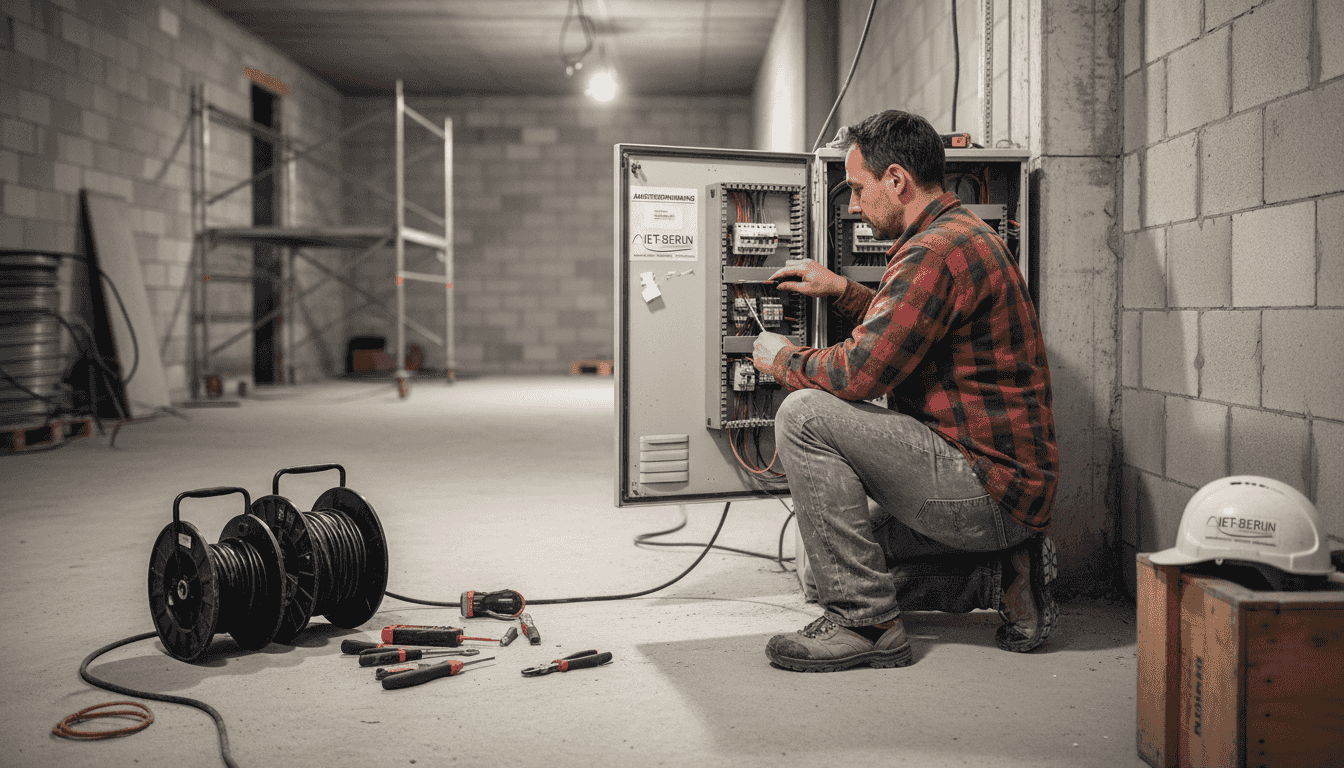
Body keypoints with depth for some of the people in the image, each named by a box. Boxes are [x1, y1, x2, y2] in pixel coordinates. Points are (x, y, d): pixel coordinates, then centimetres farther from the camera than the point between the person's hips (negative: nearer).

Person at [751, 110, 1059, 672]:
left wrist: (784, 360, -4)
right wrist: (841, 291, 19)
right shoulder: (962, 234, 16)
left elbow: (860, 372, -23)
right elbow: (904, 330, 31)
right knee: (844, 554, 21)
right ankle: (1005, 575, 13)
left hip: (990, 488, -11)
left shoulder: (936, 251, -19)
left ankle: (865, 622, -14)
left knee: (805, 415, -19)